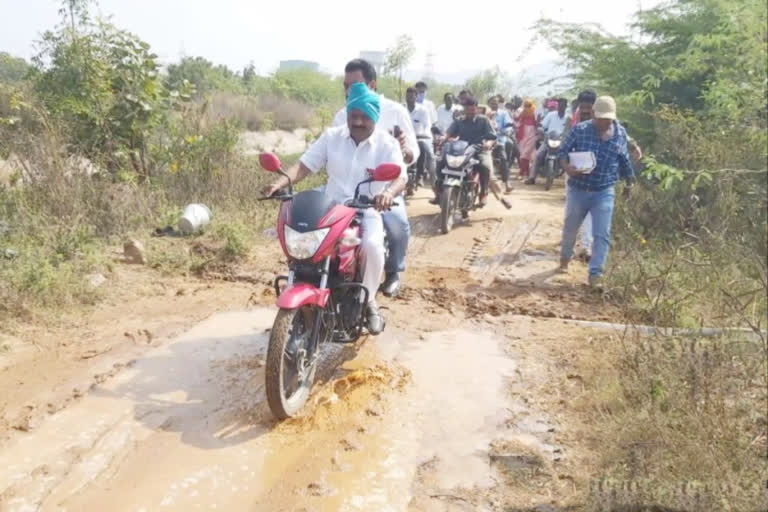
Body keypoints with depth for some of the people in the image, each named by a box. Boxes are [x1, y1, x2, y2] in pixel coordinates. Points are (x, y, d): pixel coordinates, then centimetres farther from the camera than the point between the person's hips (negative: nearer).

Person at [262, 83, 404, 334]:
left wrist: (388, 193, -39)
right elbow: (304, 165, 0)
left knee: (372, 245, -33)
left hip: (369, 211, -2)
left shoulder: (387, 143, -1)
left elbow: (400, 178, -14)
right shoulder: (331, 136, 7)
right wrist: (280, 183, -20)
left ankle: (368, 301, -7)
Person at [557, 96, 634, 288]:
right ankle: (564, 259, 43)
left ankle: (595, 274, 0)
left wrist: (629, 183, 21)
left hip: (604, 192, 1)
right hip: (577, 189, 0)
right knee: (570, 229, 17)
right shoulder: (580, 129, -9)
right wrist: (567, 167, -26)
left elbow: (624, 160, 12)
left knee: (602, 235, -7)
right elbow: (563, 150, -5)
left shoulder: (620, 133, -2)